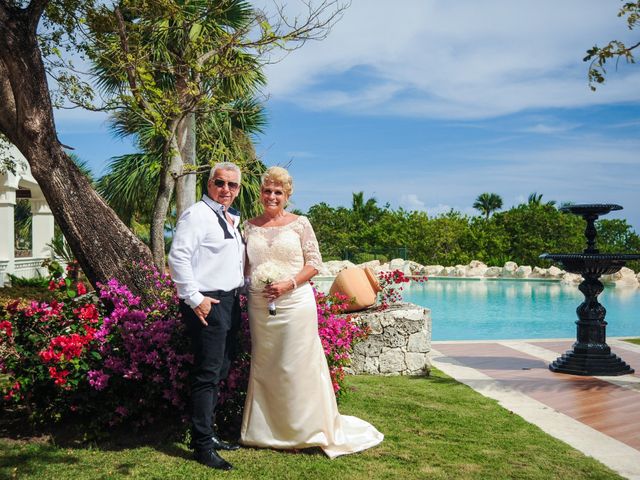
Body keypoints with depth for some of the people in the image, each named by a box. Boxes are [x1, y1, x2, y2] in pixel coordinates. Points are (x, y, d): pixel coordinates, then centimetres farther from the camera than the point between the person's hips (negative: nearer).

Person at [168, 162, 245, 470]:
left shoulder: (233, 219, 17)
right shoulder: (196, 215, -11)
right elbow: (178, 256, -19)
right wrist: (194, 299, -20)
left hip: (230, 302, 9)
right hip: (207, 305, -9)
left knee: (219, 372, 15)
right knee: (207, 375, -6)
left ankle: (206, 433, 27)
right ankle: (203, 446, 3)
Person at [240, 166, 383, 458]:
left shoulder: (299, 223, 0)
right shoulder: (250, 226, 9)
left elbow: (314, 262, -3)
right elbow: (244, 265, 13)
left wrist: (289, 284, -14)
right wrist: (253, 284, -5)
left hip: (295, 302, -3)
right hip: (259, 306, 3)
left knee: (298, 367, 1)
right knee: (263, 367, 9)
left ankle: (305, 429, 16)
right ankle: (266, 430, 23)